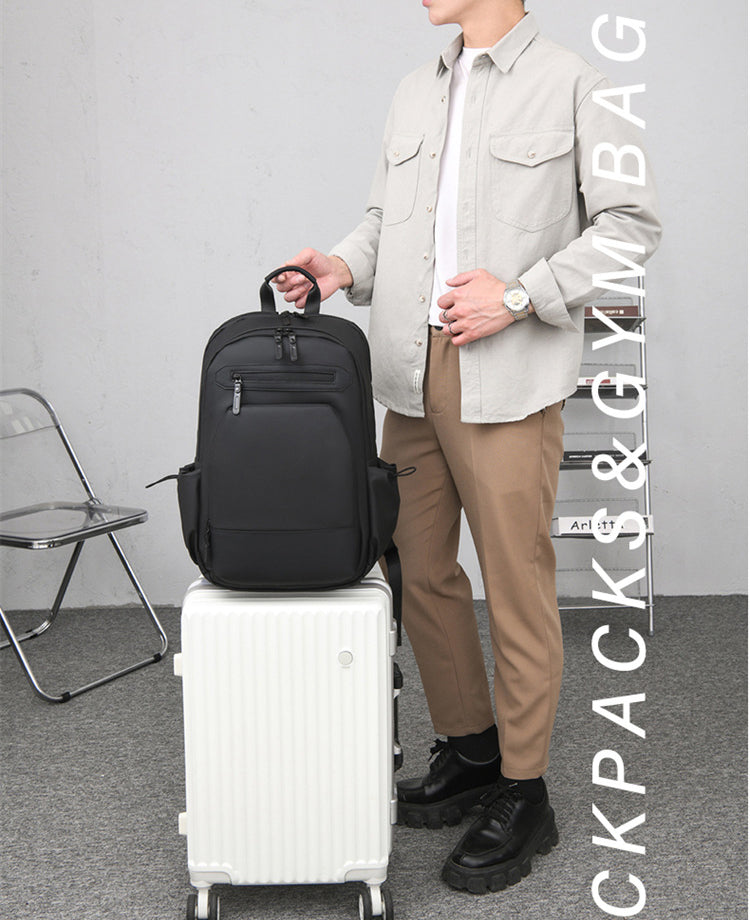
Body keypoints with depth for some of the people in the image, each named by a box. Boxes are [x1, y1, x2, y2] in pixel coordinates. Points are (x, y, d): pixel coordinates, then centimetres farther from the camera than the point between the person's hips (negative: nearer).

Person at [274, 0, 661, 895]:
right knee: (420, 570, 11)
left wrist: (521, 295, -13)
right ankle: (469, 750, 30)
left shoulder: (575, 86, 0)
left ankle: (522, 798, 12)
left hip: (508, 382, -6)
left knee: (517, 588, -1)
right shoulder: (414, 91, 18)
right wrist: (344, 265, 1)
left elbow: (630, 223, -3)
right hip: (411, 379, 6)